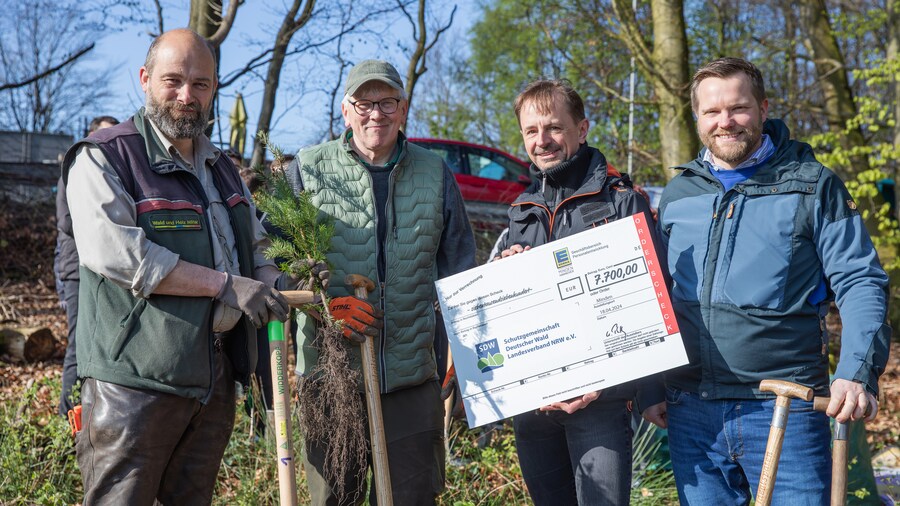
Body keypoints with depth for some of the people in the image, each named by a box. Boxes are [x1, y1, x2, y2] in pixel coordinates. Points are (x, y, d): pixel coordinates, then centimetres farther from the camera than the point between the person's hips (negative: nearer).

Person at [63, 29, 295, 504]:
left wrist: (276, 286, 1)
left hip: (214, 378, 7)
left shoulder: (221, 168, 18)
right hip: (133, 381, -7)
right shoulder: (104, 157, -6)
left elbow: (254, 251, 27)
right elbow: (112, 251, -22)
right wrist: (225, 285, -21)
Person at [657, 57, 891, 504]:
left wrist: (857, 372, -18)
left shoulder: (812, 186, 0)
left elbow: (860, 283, -3)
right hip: (691, 412, 4)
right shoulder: (677, 196, 11)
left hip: (785, 408, -3)